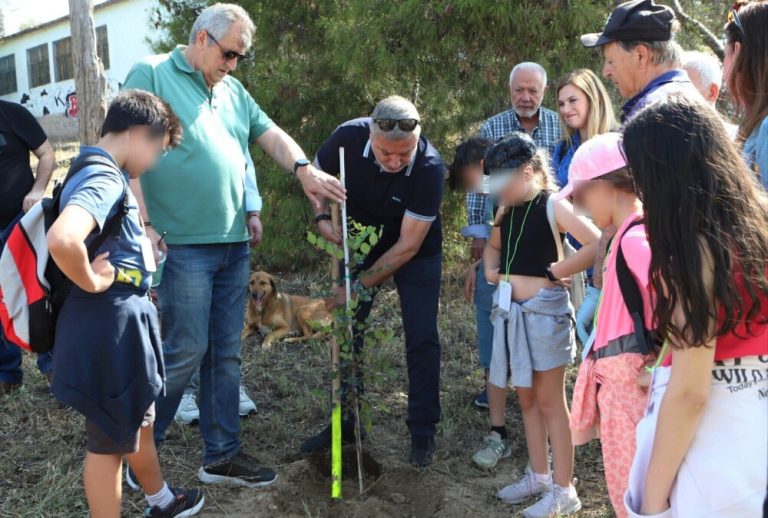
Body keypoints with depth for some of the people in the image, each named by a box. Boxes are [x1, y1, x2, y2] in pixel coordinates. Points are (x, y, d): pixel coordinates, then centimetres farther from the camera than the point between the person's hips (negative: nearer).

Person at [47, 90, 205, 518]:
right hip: (110, 327, -10)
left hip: (123, 322, 10)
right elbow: (61, 239, -41)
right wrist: (91, 282, -25)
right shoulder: (105, 180, -22)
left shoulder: (101, 174, 9)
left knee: (139, 418, 26)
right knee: (110, 438, 6)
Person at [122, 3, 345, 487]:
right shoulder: (151, 75, -3)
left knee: (226, 354, 11)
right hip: (184, 244, -7)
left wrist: (303, 167, -7)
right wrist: (144, 225, -16)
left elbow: (272, 136, 14)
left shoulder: (233, 90, 17)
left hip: (235, 243, 7)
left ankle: (222, 455, 23)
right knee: (185, 351, -4)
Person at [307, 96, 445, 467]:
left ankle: (423, 432, 10)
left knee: (421, 338, -5)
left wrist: (361, 286, -28)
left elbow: (408, 244, -28)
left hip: (415, 252, -3)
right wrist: (323, 218, -21)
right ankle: (344, 422, 19)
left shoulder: (430, 168, -32)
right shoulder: (349, 137, -25)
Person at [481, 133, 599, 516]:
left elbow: (596, 244, -24)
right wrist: (491, 270, 7)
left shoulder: (552, 206, -12)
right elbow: (493, 246, 27)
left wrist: (553, 272, -18)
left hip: (543, 310, -7)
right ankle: (539, 476, 31)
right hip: (512, 311, 8)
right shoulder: (508, 211, 9)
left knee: (550, 402, 1)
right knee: (527, 399, 16)